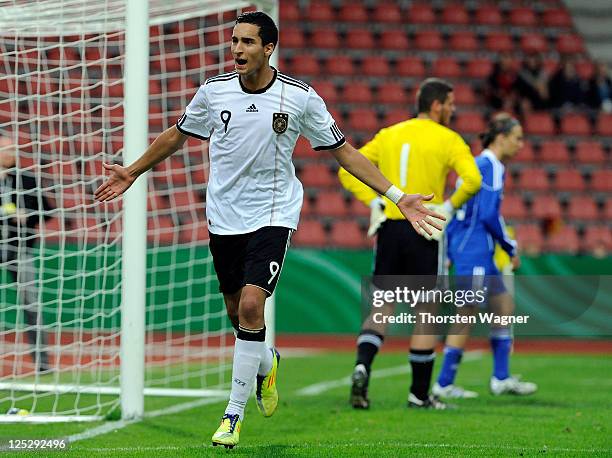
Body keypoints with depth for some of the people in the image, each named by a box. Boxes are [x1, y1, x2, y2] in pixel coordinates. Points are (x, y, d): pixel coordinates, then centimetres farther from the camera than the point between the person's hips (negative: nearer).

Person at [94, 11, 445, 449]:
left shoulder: (300, 97, -9)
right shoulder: (214, 91, -3)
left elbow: (343, 150, -1)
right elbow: (177, 135, 16)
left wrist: (397, 196, -5)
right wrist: (132, 172, 22)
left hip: (272, 216, -3)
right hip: (223, 218, 3)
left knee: (251, 306, -18)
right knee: (237, 311, 11)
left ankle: (234, 415, -9)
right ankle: (266, 363, 47)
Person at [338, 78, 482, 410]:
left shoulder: (388, 135, 12)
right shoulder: (447, 139, -2)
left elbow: (347, 172, 8)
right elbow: (472, 179, -18)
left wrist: (375, 202, 5)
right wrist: (449, 207, -5)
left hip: (389, 228, 4)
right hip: (424, 232, -4)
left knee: (381, 308, 10)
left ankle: (362, 366, -16)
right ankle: (419, 393, 10)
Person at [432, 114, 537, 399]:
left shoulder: (477, 163, 16)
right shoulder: (491, 166, -13)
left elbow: (456, 208, 18)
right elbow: (489, 214, -19)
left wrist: (447, 251, 19)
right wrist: (511, 248, -8)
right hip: (474, 252, -10)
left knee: (504, 306, 13)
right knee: (467, 315, -6)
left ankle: (501, 378, 15)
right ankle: (444, 384, -2)